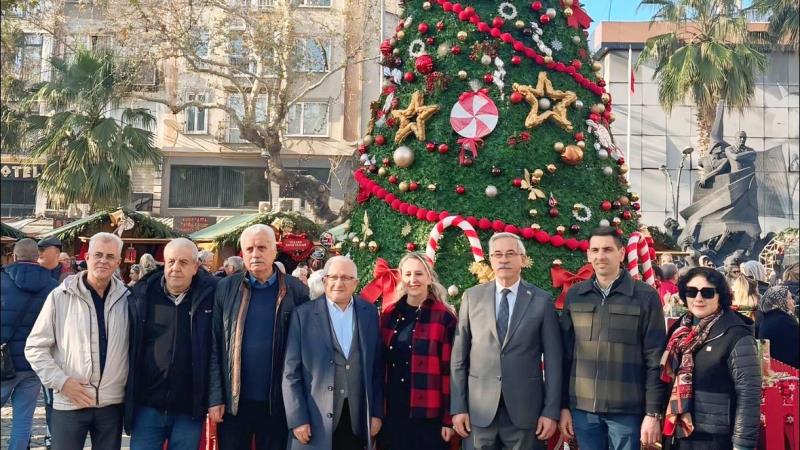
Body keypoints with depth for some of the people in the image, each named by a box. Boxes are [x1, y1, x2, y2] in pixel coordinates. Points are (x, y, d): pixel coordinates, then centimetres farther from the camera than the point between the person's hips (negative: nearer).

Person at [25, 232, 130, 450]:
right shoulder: (60, 296, -4)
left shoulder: (126, 298, 2)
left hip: (112, 402, 2)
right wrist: (61, 381, -10)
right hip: (69, 403, -2)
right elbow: (35, 347, -1)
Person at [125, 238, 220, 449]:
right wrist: (128, 397, 2)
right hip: (148, 405, 1)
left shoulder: (211, 293, -5)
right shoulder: (142, 295, -2)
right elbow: (129, 346, 5)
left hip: (189, 409, -1)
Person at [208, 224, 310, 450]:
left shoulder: (296, 291, -2)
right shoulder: (226, 288, 0)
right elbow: (214, 346, 0)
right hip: (233, 401, 1)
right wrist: (215, 397, -4)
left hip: (278, 402, 0)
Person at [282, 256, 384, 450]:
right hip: (316, 423, -2)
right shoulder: (303, 314, -2)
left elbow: (377, 367, 8)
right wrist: (297, 419, -8)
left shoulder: (369, 312, 6)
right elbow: (291, 372, -3)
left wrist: (377, 412, 4)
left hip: (359, 420, 2)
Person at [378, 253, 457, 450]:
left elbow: (450, 370, -6)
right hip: (392, 412, 4)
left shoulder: (444, 317, -5)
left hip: (428, 414, -4)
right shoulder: (389, 315, 7)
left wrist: (449, 418, -8)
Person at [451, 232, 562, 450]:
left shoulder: (542, 301, 1)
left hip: (525, 408, -1)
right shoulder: (472, 297, 4)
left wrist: (551, 411, -4)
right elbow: (459, 356, 4)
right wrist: (458, 407, -1)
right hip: (478, 407, 1)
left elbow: (552, 359, 1)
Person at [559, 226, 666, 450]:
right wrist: (564, 405, 5)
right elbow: (565, 353, 8)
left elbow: (654, 359, -3)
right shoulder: (574, 295, 6)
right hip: (582, 408, 3)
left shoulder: (645, 296, -3)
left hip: (626, 410, -2)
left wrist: (653, 413, -7)